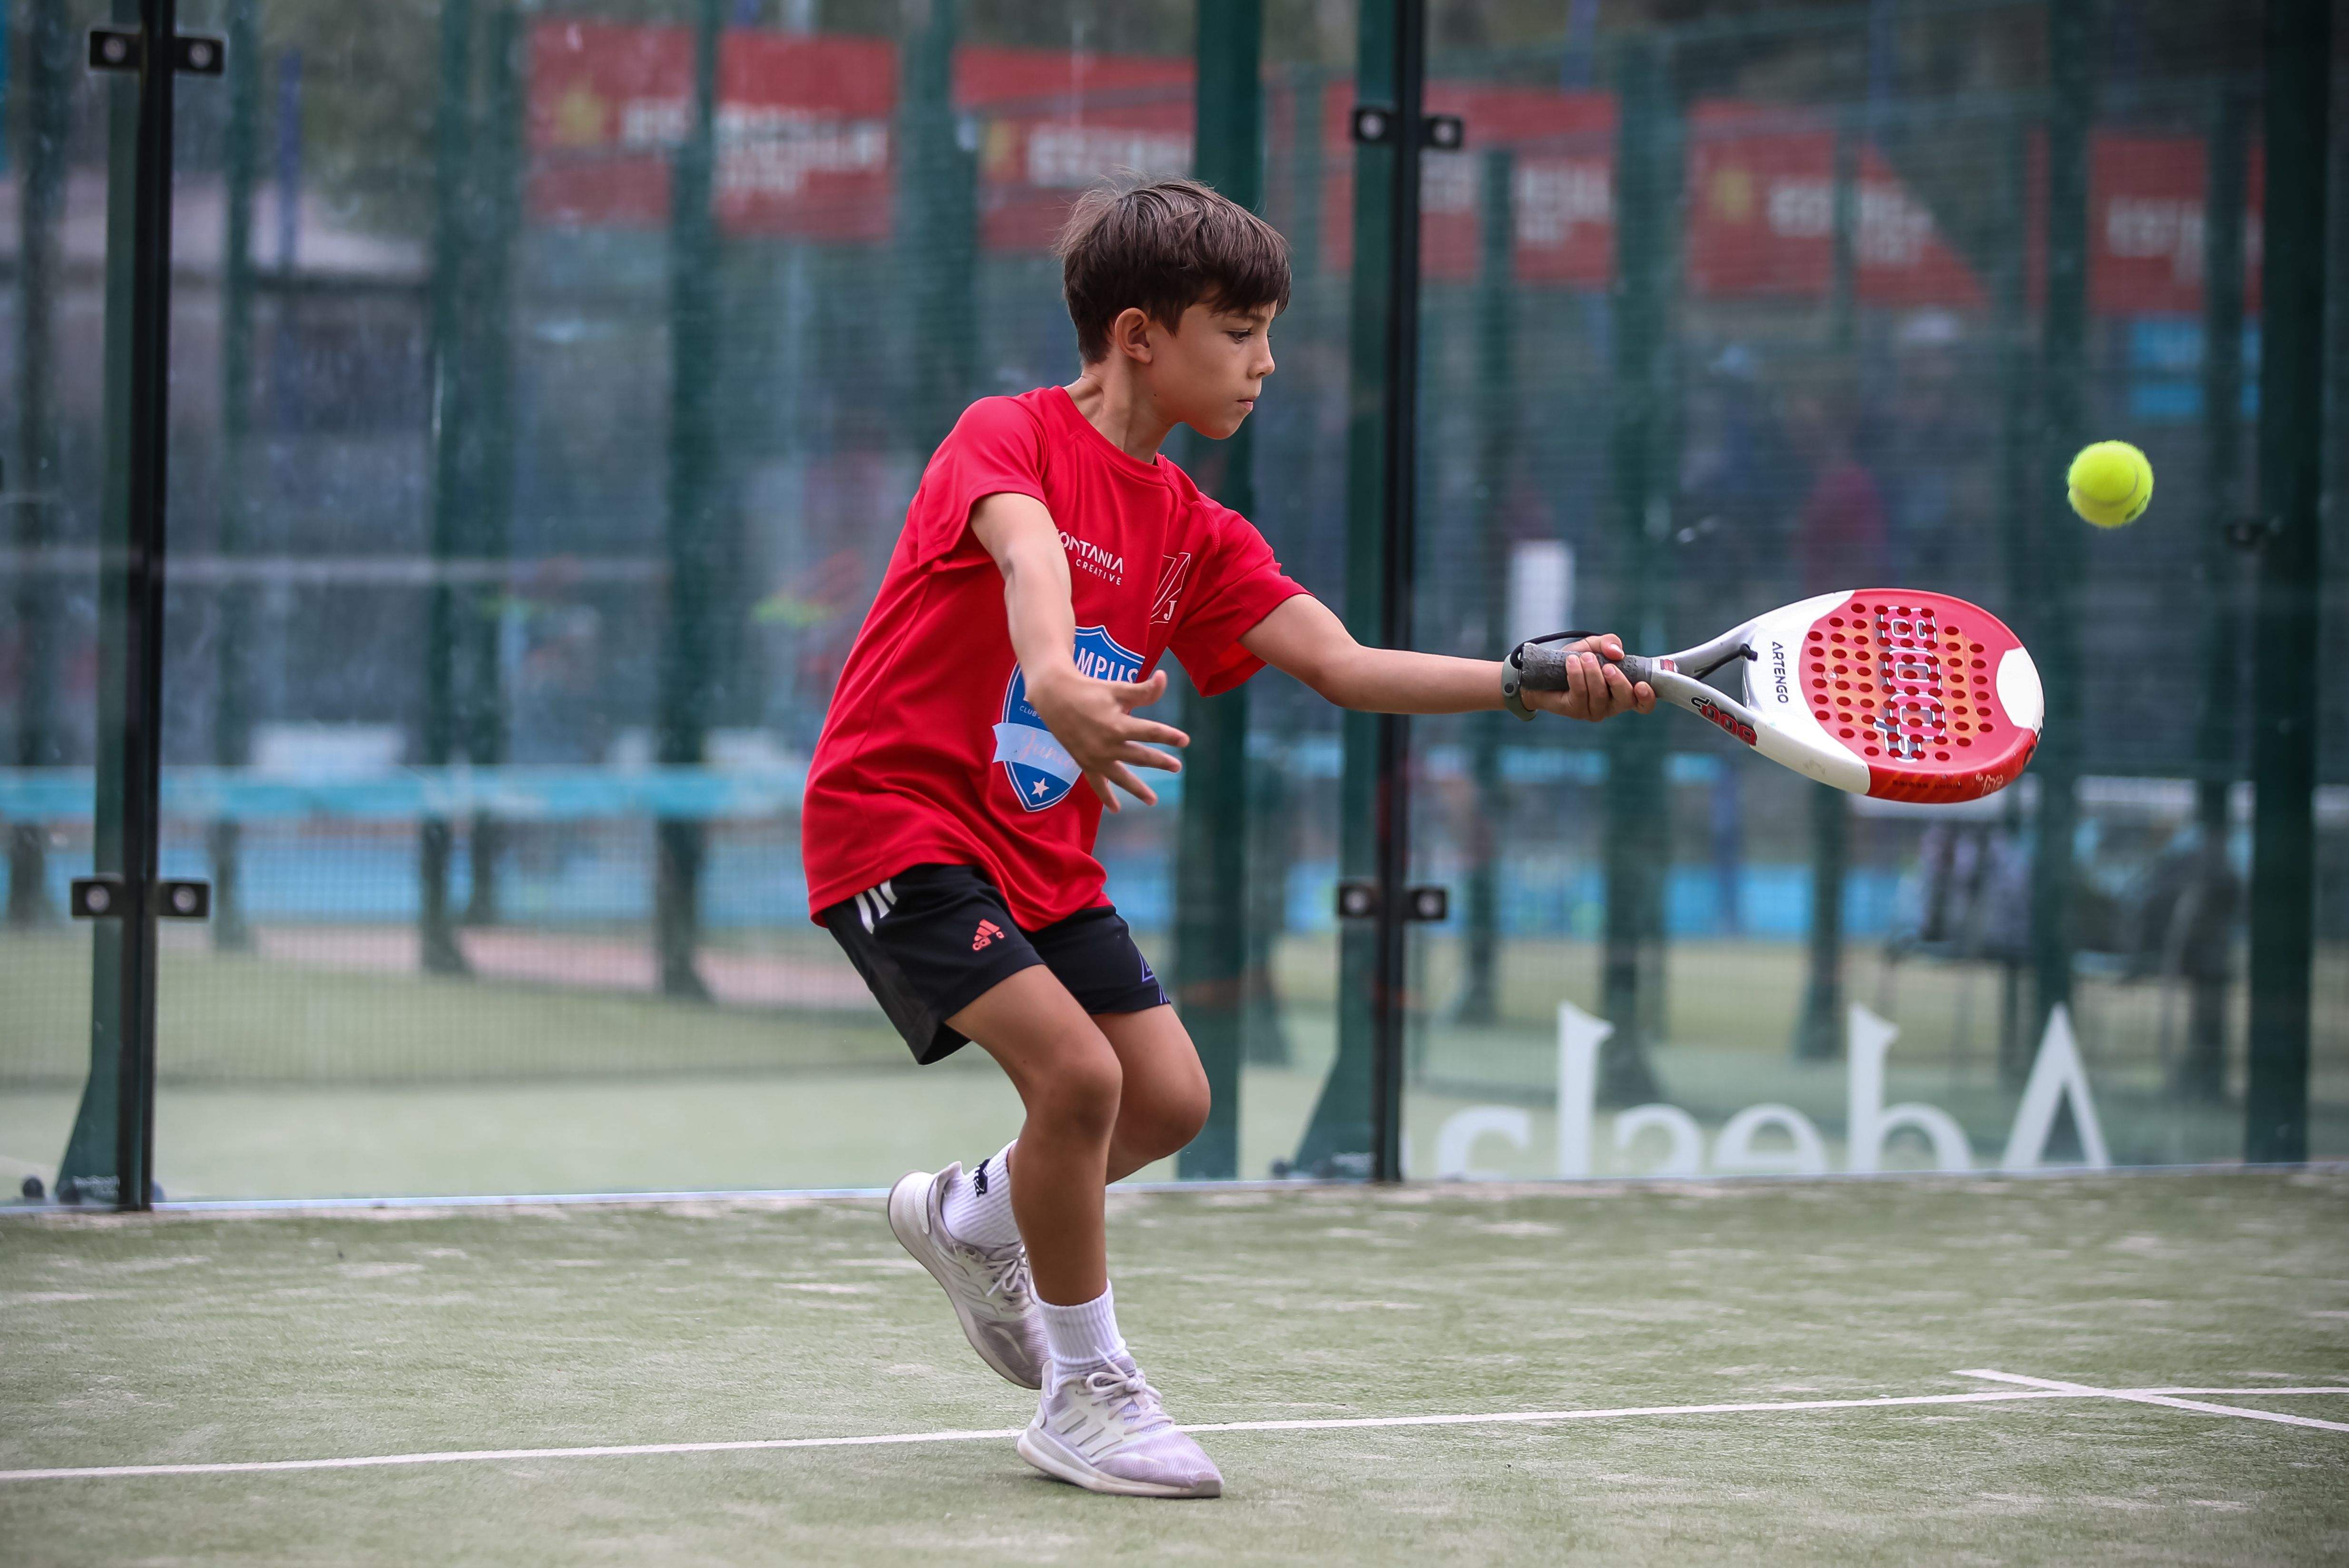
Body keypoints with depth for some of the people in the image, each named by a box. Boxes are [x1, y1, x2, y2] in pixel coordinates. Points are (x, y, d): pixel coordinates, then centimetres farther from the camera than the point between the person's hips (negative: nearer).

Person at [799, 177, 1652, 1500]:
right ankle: (1088, 1392, -4)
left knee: (1169, 1099, 3)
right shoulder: (1008, 438, -13)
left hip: (1044, 850, 8)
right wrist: (1056, 683, -58)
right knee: (1078, 1071, -21)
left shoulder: (1194, 534, 7)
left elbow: (1342, 664, -1)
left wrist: (1537, 682, -15)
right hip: (897, 819, -8)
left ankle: (970, 1219, 32)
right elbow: (1027, 552, -36)